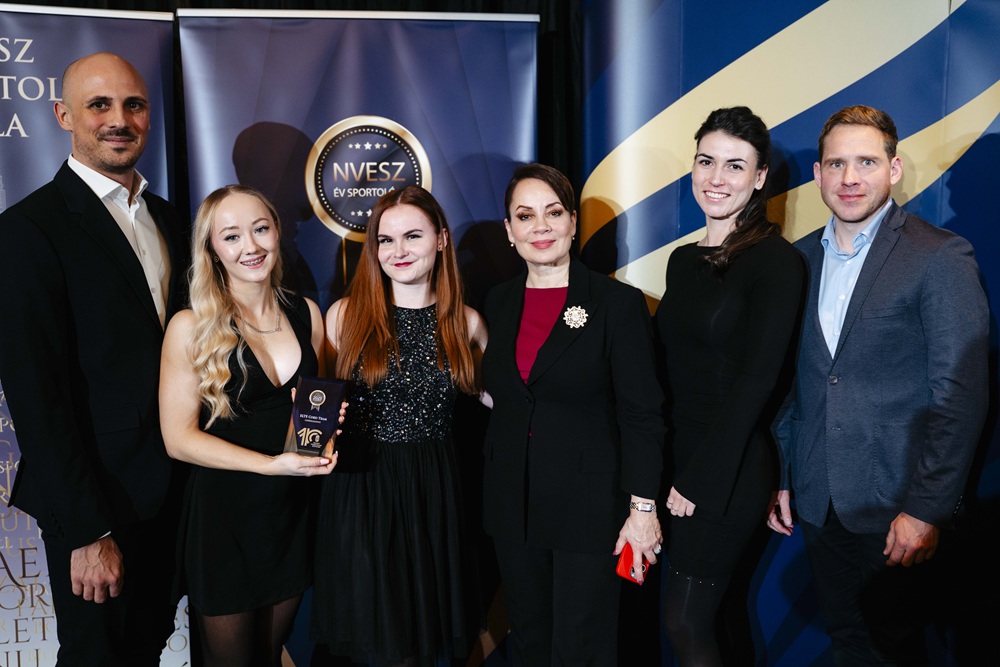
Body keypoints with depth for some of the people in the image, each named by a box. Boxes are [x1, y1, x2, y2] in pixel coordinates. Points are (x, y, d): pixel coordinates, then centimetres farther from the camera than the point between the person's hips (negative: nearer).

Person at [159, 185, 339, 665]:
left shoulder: (306, 313, 1)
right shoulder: (191, 327, -11)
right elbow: (179, 437, -13)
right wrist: (272, 464, -23)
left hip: (293, 511, 4)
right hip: (223, 513, -4)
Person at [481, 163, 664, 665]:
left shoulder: (619, 304, -10)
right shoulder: (498, 303, 5)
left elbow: (641, 415, -10)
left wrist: (642, 509, -13)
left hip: (589, 505, -4)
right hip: (512, 501, 5)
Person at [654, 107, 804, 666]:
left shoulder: (776, 261, -12)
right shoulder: (684, 260, 9)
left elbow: (757, 380, -16)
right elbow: (674, 369, 10)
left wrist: (701, 479, -16)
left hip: (730, 471, -6)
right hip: (679, 458, 6)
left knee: (684, 622, 1)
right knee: (716, 611, 18)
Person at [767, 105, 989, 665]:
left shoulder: (941, 257, -10)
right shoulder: (802, 259, 6)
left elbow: (961, 394, -13)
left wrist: (927, 510, -16)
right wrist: (780, 477, 8)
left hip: (894, 505, -4)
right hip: (818, 502, 5)